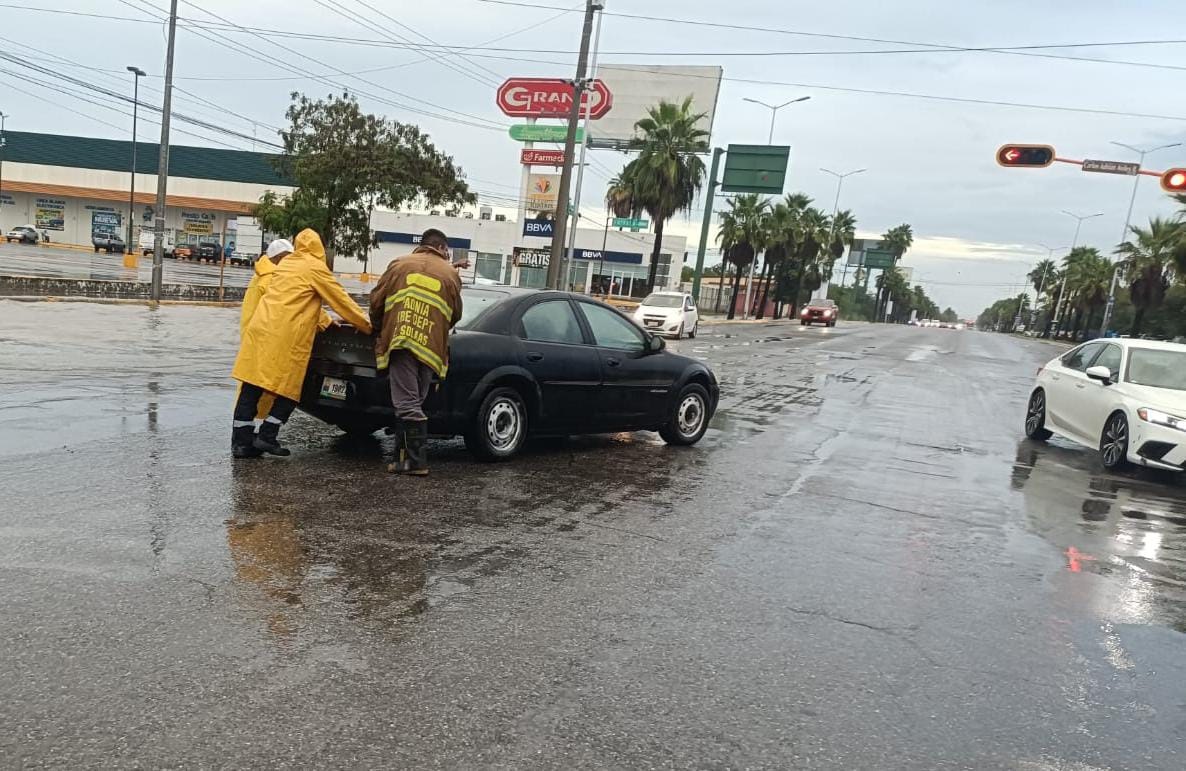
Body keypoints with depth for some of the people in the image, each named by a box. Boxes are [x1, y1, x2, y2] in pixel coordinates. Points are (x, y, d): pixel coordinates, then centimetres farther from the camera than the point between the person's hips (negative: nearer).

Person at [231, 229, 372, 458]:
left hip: (259, 329, 7)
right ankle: (267, 436, 1)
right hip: (285, 336, -7)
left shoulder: (285, 263, 22)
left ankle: (241, 441, 8)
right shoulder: (315, 268, 1)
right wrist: (368, 326, 12)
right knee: (288, 389, 5)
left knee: (251, 389, 6)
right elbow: (341, 300, 4)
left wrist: (325, 321, 35)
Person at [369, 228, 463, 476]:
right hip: (432, 345, 3)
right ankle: (402, 453, 19)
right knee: (413, 402, 13)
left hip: (401, 342, -2)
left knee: (407, 403, -4)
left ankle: (416, 461, -7)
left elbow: (376, 301, 10)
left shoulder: (399, 264, 11)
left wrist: (379, 328, 28)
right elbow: (455, 315, 17)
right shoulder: (450, 273, 13)